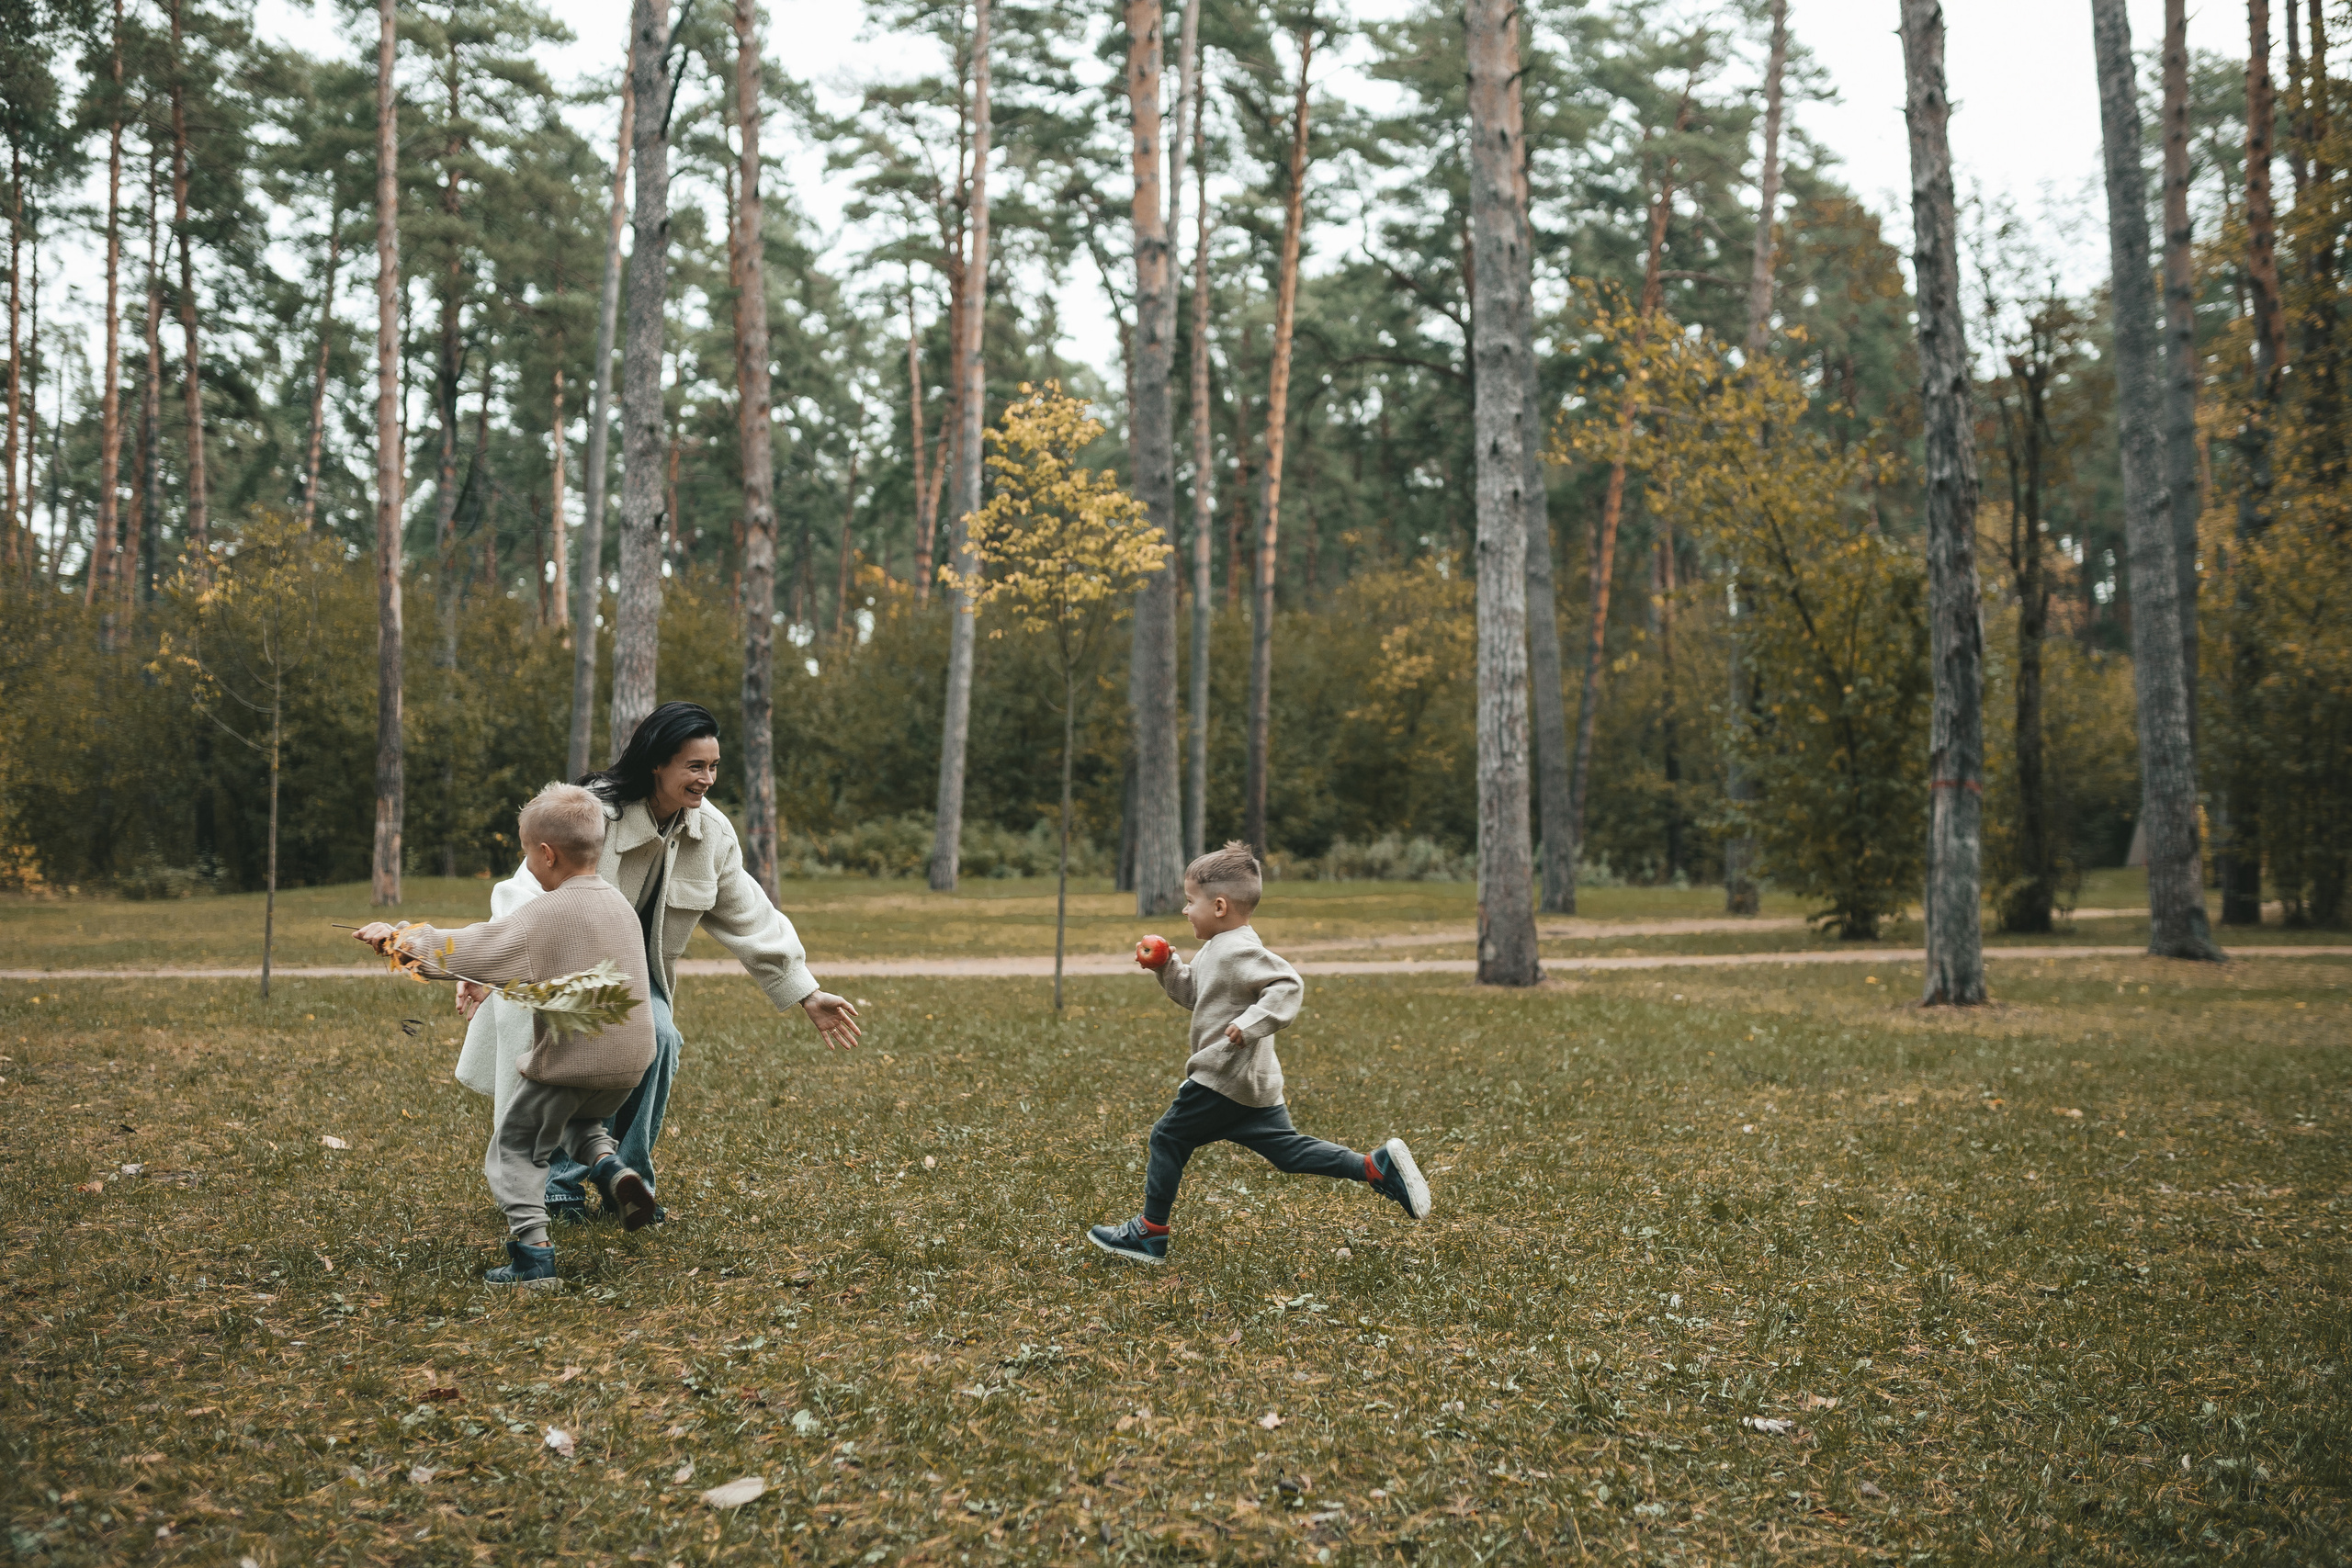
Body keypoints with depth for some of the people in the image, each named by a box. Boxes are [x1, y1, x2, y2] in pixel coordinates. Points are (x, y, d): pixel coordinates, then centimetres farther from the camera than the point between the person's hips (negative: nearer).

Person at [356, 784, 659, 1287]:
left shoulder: (543, 915, -15)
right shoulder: (619, 903, 8)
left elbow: (462, 952, -16)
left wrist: (399, 936, -3)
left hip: (570, 1061, -7)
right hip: (630, 1062, 7)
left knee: (514, 1150, 10)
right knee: (580, 1121, 35)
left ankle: (533, 1256, 0)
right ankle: (611, 1167, 7)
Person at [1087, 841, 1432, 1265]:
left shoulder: (1240, 951, -18)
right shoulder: (1217, 950, 15)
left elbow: (1288, 985, -27)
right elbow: (1194, 994, 29)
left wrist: (1251, 1023, -35)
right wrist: (1166, 967, 15)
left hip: (1223, 1079, -10)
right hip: (1254, 1085, 10)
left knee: (1168, 1138, 3)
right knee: (1289, 1149, 9)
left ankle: (1149, 1233, 13)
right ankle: (1378, 1166, 1)